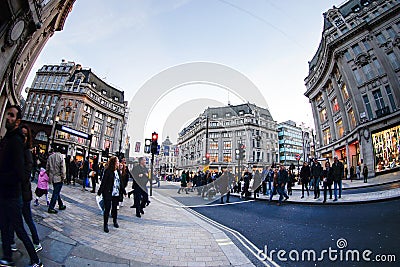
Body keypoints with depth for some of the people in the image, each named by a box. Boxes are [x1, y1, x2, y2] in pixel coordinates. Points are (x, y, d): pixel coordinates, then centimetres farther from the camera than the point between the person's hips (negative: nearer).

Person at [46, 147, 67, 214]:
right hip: (58, 178, -7)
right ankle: (51, 208, 3)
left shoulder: (50, 157, 6)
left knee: (57, 192, 16)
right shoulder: (60, 157, -12)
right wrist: (63, 177, -8)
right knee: (56, 193, 1)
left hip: (52, 178, 7)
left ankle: (61, 205, 28)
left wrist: (49, 175, 20)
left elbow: (47, 167, 11)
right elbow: (62, 168, -15)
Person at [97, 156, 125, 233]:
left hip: (116, 193, 6)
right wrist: (100, 192, -15)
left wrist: (123, 191, 17)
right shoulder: (108, 171, -12)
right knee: (107, 208, 1)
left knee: (115, 208, 18)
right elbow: (103, 182, -13)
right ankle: (105, 224, 14)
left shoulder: (118, 171, 7)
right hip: (108, 193, -6)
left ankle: (115, 221, 35)